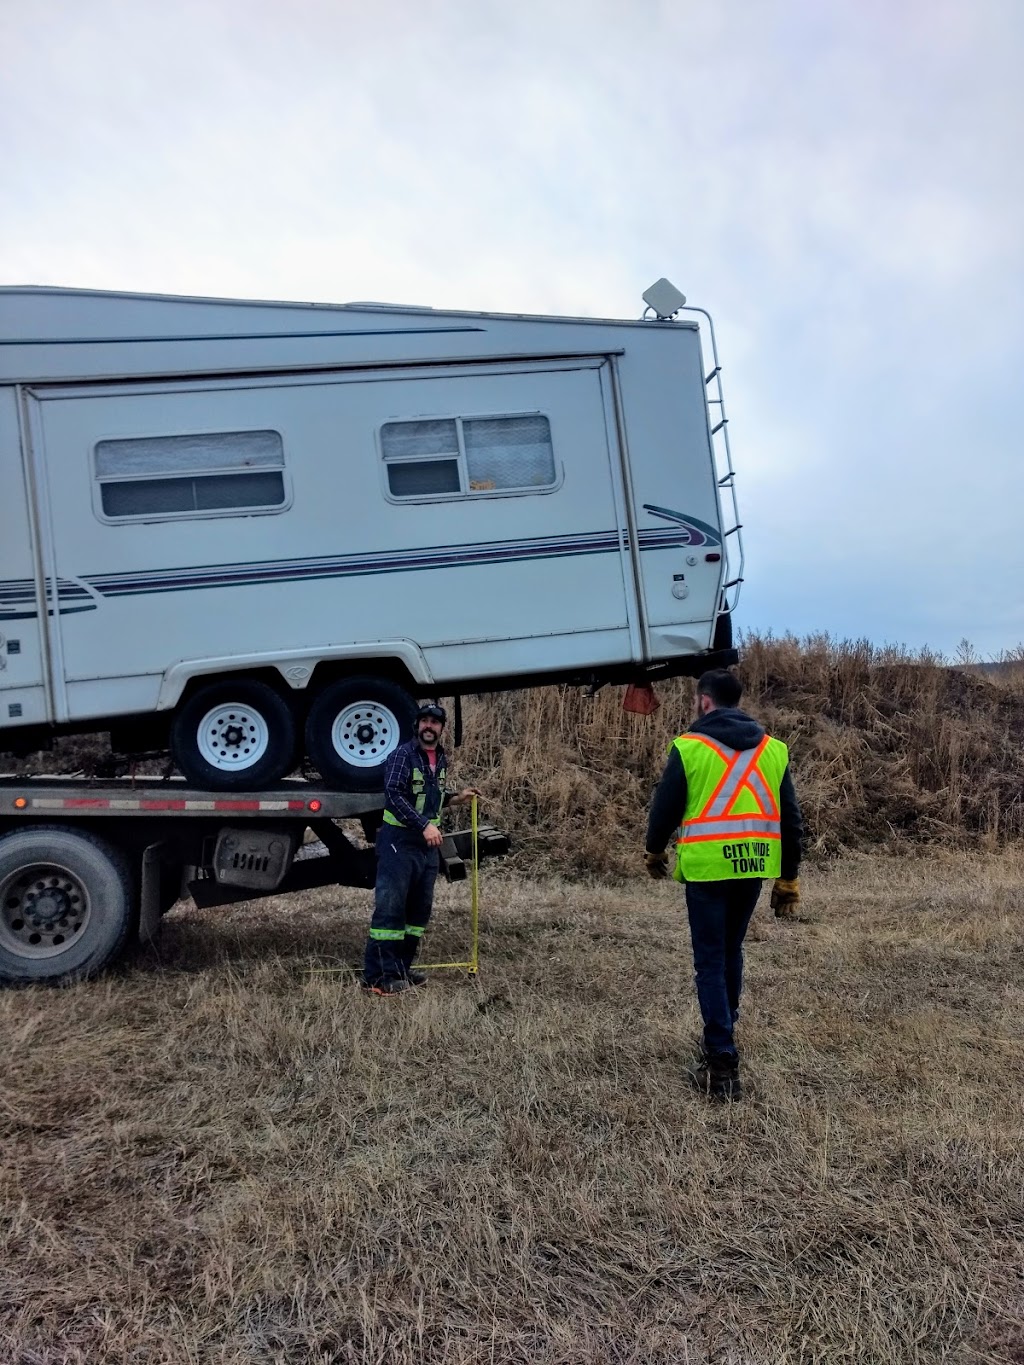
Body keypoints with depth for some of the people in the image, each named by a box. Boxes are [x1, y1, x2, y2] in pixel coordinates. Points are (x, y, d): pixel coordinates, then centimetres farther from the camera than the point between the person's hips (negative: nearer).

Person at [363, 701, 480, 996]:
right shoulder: (403, 755, -12)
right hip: (399, 841, -8)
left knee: (420, 908, 12)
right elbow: (394, 795, -21)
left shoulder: (442, 759, 12)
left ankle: (401, 967, 22)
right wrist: (424, 825, -26)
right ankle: (377, 976, -4)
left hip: (428, 842, 8)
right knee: (390, 906, -9)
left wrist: (457, 799, 11)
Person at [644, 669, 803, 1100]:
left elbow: (665, 806, -2)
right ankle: (719, 1038, 37)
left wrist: (654, 852, 17)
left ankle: (723, 1066, 0)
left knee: (710, 962, 2)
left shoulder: (689, 746, -6)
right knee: (731, 952, 22)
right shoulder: (773, 750, 7)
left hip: (708, 868, -5)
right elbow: (791, 820, 9)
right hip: (753, 867, 5)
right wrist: (789, 879, 17)